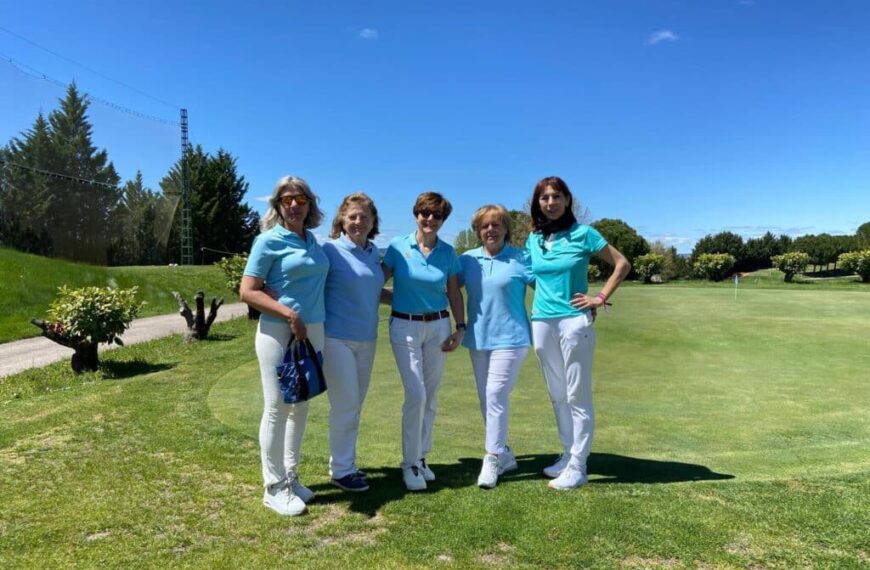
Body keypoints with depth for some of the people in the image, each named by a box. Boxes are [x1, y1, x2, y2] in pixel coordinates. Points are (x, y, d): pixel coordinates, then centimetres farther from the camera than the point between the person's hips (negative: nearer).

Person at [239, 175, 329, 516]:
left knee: (301, 406, 13)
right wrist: (289, 313, -18)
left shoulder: (313, 241, 10)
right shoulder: (269, 240, -8)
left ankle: (290, 478, 28)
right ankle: (274, 488, 14)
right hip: (278, 331, -6)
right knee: (277, 408, 1)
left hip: (313, 331, 6)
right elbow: (247, 292, -11)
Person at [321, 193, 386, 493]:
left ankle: (346, 462, 27)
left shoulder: (375, 253, 8)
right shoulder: (330, 250, -10)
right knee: (346, 404, -3)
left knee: (355, 405, 13)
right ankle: (341, 470, 13)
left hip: (367, 339, 6)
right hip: (337, 337, -6)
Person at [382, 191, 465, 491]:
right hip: (404, 326, -3)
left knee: (431, 396, 8)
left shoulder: (448, 252, 3)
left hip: (438, 326, 3)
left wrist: (460, 328, 1)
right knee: (416, 394, -11)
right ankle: (410, 463, 5)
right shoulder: (398, 246, -5)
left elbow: (454, 293, 8)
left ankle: (421, 457, 24)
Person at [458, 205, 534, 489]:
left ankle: (492, 460, 2)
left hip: (509, 338, -5)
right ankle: (504, 454, 27)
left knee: (496, 397, -10)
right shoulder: (467, 260, 3)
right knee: (485, 400, 12)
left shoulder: (521, 259, -7)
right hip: (478, 339, 5)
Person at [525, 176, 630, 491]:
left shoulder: (582, 233, -4)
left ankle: (577, 467, 7)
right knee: (557, 395, 13)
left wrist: (601, 298, -5)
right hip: (541, 323, 5)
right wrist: (546, 296, 9)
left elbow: (622, 264, -1)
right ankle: (568, 455, 26)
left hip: (574, 322, -5)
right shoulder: (533, 239, 9)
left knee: (577, 397, -1)